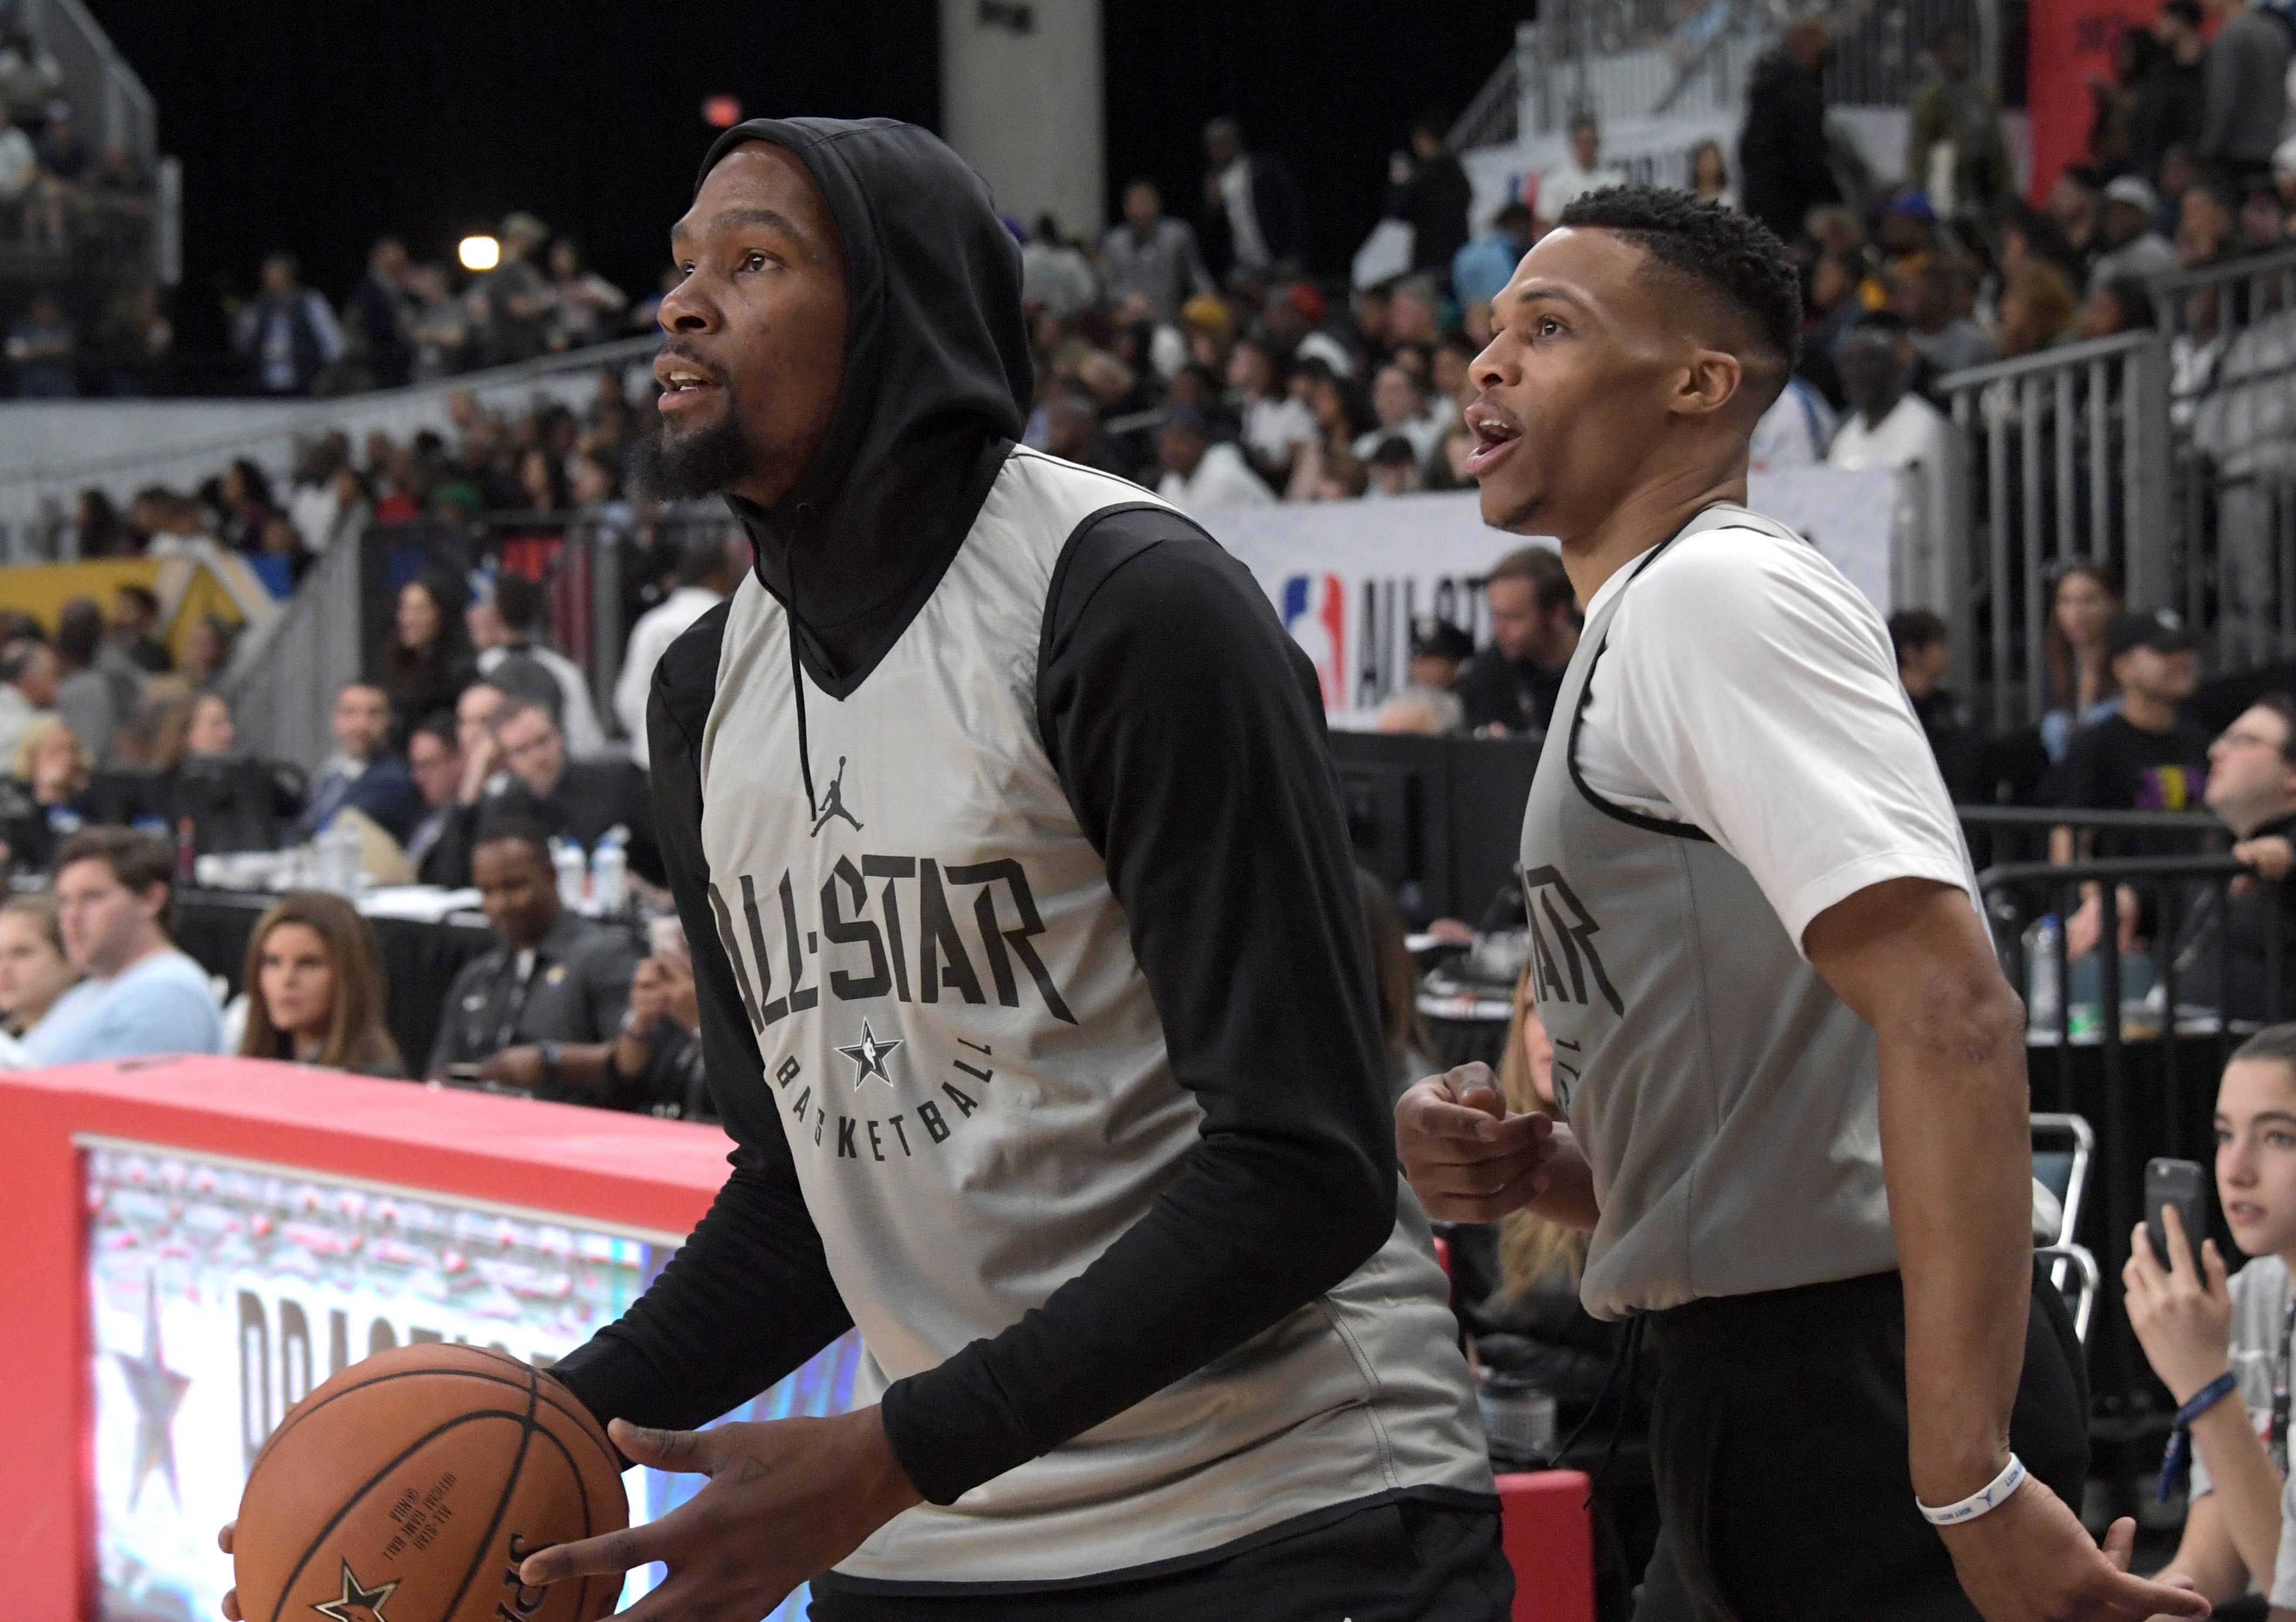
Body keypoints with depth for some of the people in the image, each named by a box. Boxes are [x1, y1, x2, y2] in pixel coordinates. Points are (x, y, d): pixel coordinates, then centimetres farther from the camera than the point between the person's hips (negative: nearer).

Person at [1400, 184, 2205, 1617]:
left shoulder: (1718, 591, -11)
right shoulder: (1641, 628, 21)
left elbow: (1951, 1011, -24)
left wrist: (1970, 1481, -30)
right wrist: (1533, 1171, 5)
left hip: (1861, 1378, -10)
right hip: (1753, 1388, 10)